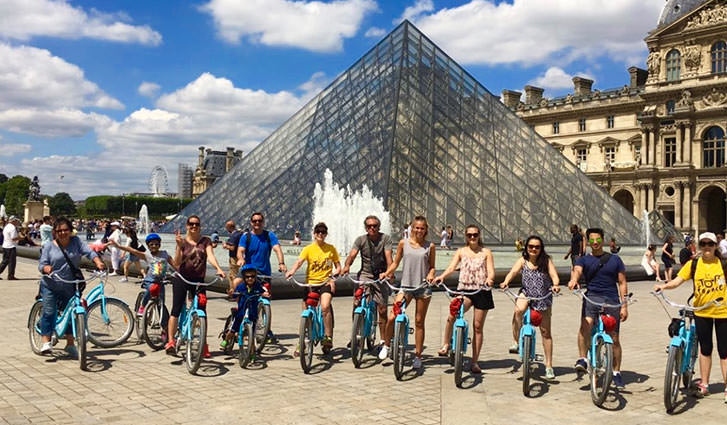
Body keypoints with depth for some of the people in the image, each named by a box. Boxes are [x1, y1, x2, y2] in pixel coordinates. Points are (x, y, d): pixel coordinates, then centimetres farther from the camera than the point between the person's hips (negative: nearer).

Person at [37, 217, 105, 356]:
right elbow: (41, 264, -5)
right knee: (49, 312, -10)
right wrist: (46, 268, -29)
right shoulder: (50, 246, -2)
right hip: (50, 286, -1)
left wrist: (98, 262, -31)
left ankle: (70, 344, 20)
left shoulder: (76, 242, -1)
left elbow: (89, 252, -12)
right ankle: (46, 342, 1)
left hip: (69, 287, 1)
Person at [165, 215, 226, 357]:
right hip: (182, 279, -1)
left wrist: (218, 268, -29)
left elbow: (210, 256, -11)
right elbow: (177, 262, -8)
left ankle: (204, 345, 9)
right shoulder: (183, 241, 1)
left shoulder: (205, 241, 5)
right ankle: (170, 341, -7)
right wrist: (179, 246, -20)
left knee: (201, 312, 2)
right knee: (176, 309, -7)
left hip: (198, 280, 1)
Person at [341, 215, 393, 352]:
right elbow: (352, 254, -12)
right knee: (356, 304, -16)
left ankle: (383, 340, 14)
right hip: (364, 274, 1)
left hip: (380, 276, -1)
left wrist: (389, 271, -33)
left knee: (382, 309, 0)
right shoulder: (360, 240, 1)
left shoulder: (385, 238, -4)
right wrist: (346, 266, -33)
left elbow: (388, 256, -15)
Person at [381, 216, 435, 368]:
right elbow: (396, 263, 11)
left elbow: (432, 266, 9)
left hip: (423, 287, 0)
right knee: (392, 317, -10)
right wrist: (387, 273, -4)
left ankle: (418, 356, 18)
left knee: (419, 322, 7)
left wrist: (430, 275, -11)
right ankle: (386, 345, 16)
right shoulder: (403, 243, 4)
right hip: (406, 285, 0)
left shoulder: (430, 246, 3)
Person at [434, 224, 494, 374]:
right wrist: (442, 276, -23)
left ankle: (474, 361, 15)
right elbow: (451, 267, -2)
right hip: (464, 289, 0)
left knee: (478, 327, 5)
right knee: (451, 316, -26)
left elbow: (491, 271, 0)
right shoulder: (461, 252, 10)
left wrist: (489, 279, -25)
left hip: (482, 291, 0)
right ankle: (446, 345, -4)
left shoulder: (486, 252, 8)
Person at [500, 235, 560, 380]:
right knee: (518, 310, -35)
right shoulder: (523, 260, -1)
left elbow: (554, 275, -16)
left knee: (545, 331, 4)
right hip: (526, 293, 0)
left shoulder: (546, 261, -4)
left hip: (543, 297, 0)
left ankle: (549, 366, 15)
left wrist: (555, 285, -39)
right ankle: (517, 342, -18)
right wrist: (506, 282, -37)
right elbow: (513, 271, -16)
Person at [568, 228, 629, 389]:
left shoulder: (615, 259, 12)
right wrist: (573, 280, -38)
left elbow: (622, 283, 11)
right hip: (592, 297, -1)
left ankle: (616, 373, 18)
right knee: (585, 324, -30)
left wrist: (624, 305, 2)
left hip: (612, 300, 1)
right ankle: (583, 360, -25)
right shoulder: (584, 260, 9)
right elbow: (577, 270, -13)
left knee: (614, 338, 4)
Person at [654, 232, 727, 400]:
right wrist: (664, 286, -27)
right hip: (701, 313, 2)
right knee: (705, 349, 13)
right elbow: (677, 280, -9)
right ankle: (704, 384, 24)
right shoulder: (693, 264, -1)